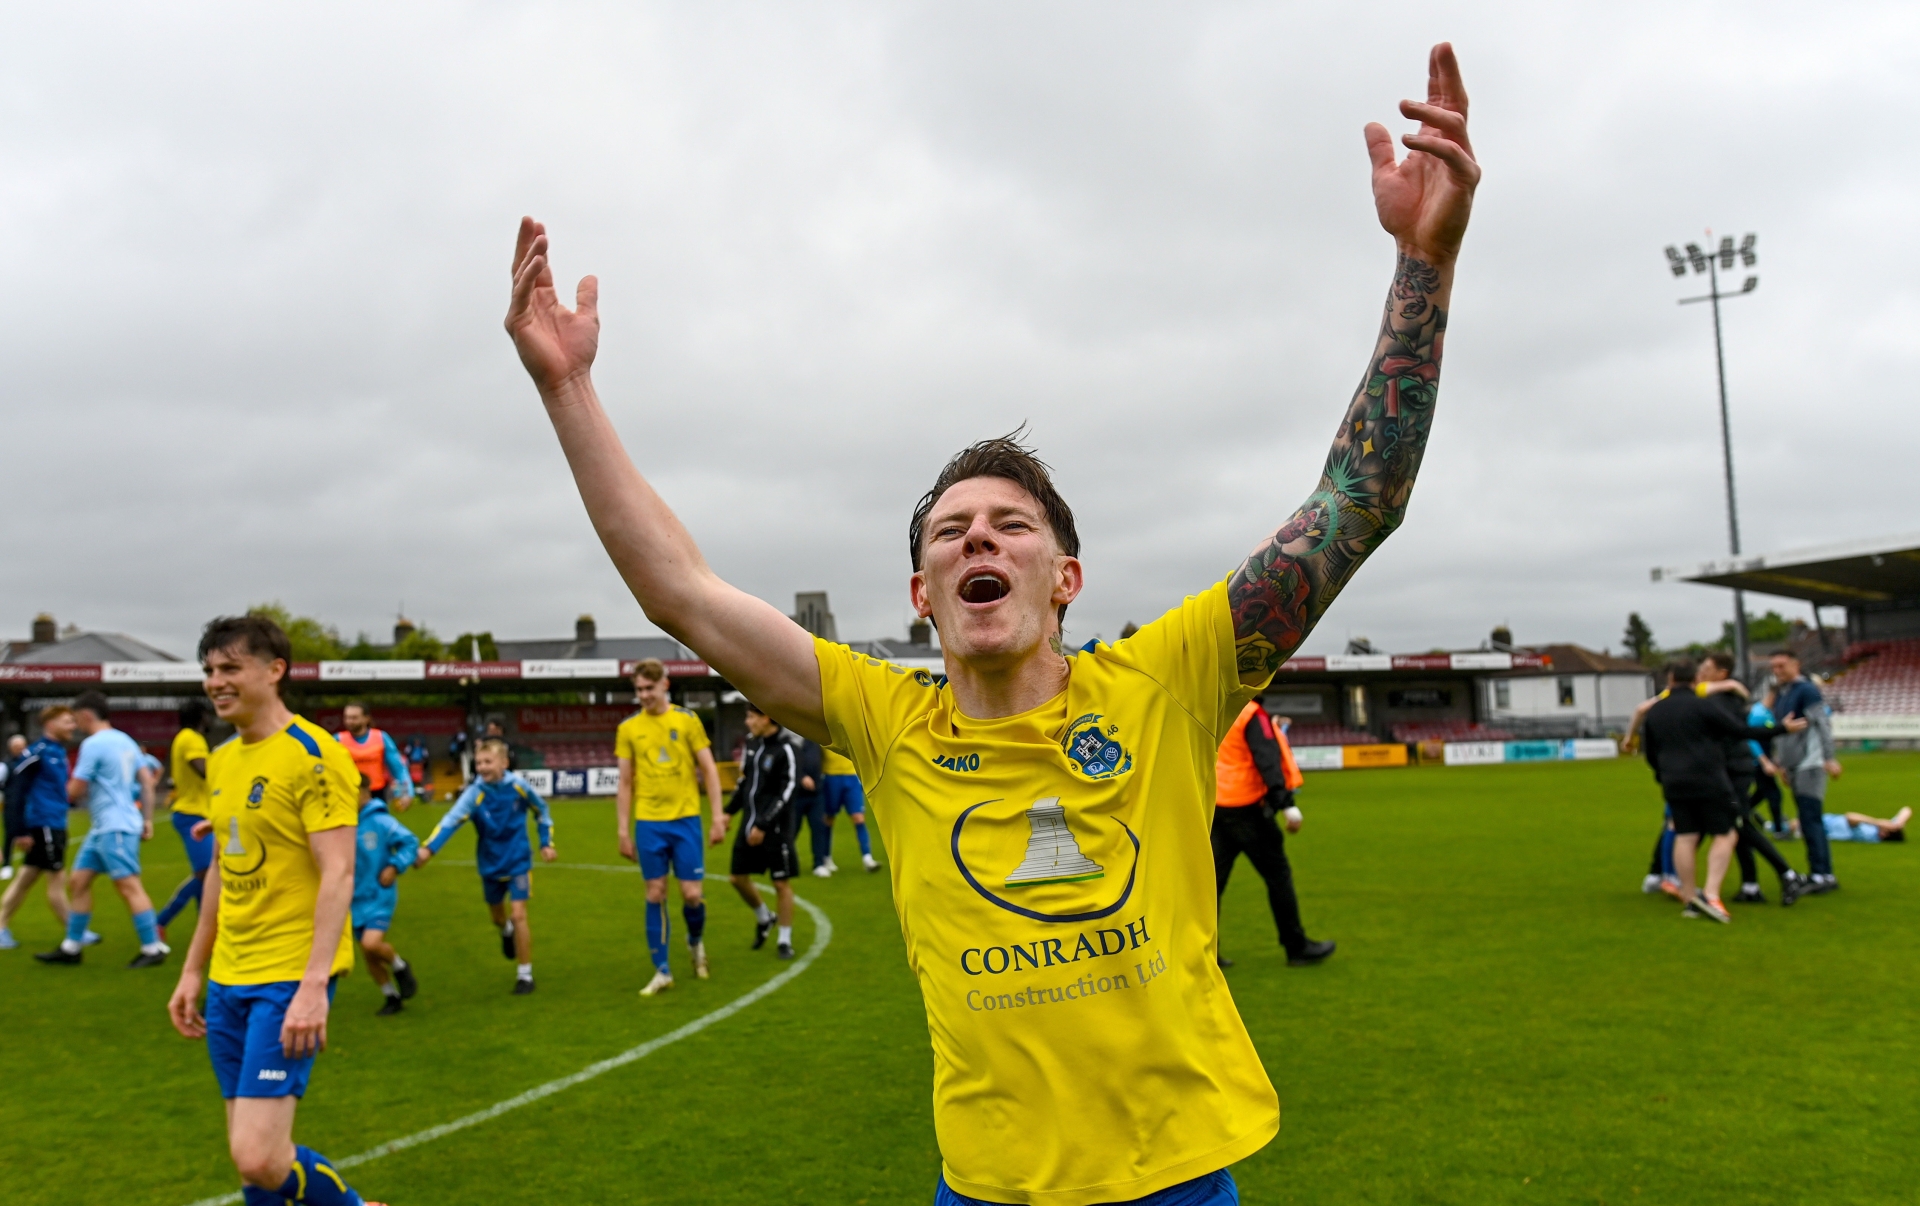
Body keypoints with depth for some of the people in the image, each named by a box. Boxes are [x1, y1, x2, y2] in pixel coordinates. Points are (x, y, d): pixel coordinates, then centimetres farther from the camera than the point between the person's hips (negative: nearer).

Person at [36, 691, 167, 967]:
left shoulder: (93, 744, -12)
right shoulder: (125, 740, 14)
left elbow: (74, 791, -13)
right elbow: (147, 782, 13)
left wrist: (72, 785, 11)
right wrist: (148, 820, 15)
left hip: (116, 827, -10)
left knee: (129, 886, -8)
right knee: (78, 881, 14)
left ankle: (153, 948, -7)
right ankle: (71, 947, 21)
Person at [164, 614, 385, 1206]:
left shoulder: (312, 754, -13)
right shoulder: (221, 760, 12)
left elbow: (338, 874, -18)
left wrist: (314, 986, -24)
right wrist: (193, 970, 21)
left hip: (289, 979, -8)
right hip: (228, 979, 8)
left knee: (258, 1158, -12)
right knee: (247, 1153, 11)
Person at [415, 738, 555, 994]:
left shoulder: (519, 786, -16)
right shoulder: (475, 793, -19)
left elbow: (542, 811, 3)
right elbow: (451, 820, -35)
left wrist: (546, 843, 0)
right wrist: (428, 848, -49)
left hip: (518, 861, -2)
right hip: (490, 865, 2)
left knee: (518, 915, -12)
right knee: (498, 917, 17)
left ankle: (525, 974, 2)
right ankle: (507, 932, 56)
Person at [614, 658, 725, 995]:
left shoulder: (687, 720, 0)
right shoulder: (628, 728, 4)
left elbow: (709, 770, 2)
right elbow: (625, 783, 7)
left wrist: (718, 817, -4)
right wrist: (622, 830, 3)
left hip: (686, 819, -1)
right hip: (648, 823, 1)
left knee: (692, 894, -2)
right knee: (655, 895, 3)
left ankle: (696, 941, 30)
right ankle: (662, 971, 14)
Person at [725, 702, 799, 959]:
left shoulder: (786, 750, -15)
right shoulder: (751, 744, 8)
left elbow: (787, 793, -18)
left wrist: (764, 826, -19)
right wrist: (729, 811, 8)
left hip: (776, 829, -7)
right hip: (750, 824, 7)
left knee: (781, 883, 1)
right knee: (739, 878, 11)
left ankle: (785, 940, 14)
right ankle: (764, 918, 36)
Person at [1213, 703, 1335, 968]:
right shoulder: (1251, 714, -11)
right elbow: (1267, 761, -20)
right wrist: (1287, 804, -24)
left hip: (1215, 805, 7)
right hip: (1244, 808, -7)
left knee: (1214, 877, 8)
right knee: (1278, 874, 4)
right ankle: (1297, 948, 10)